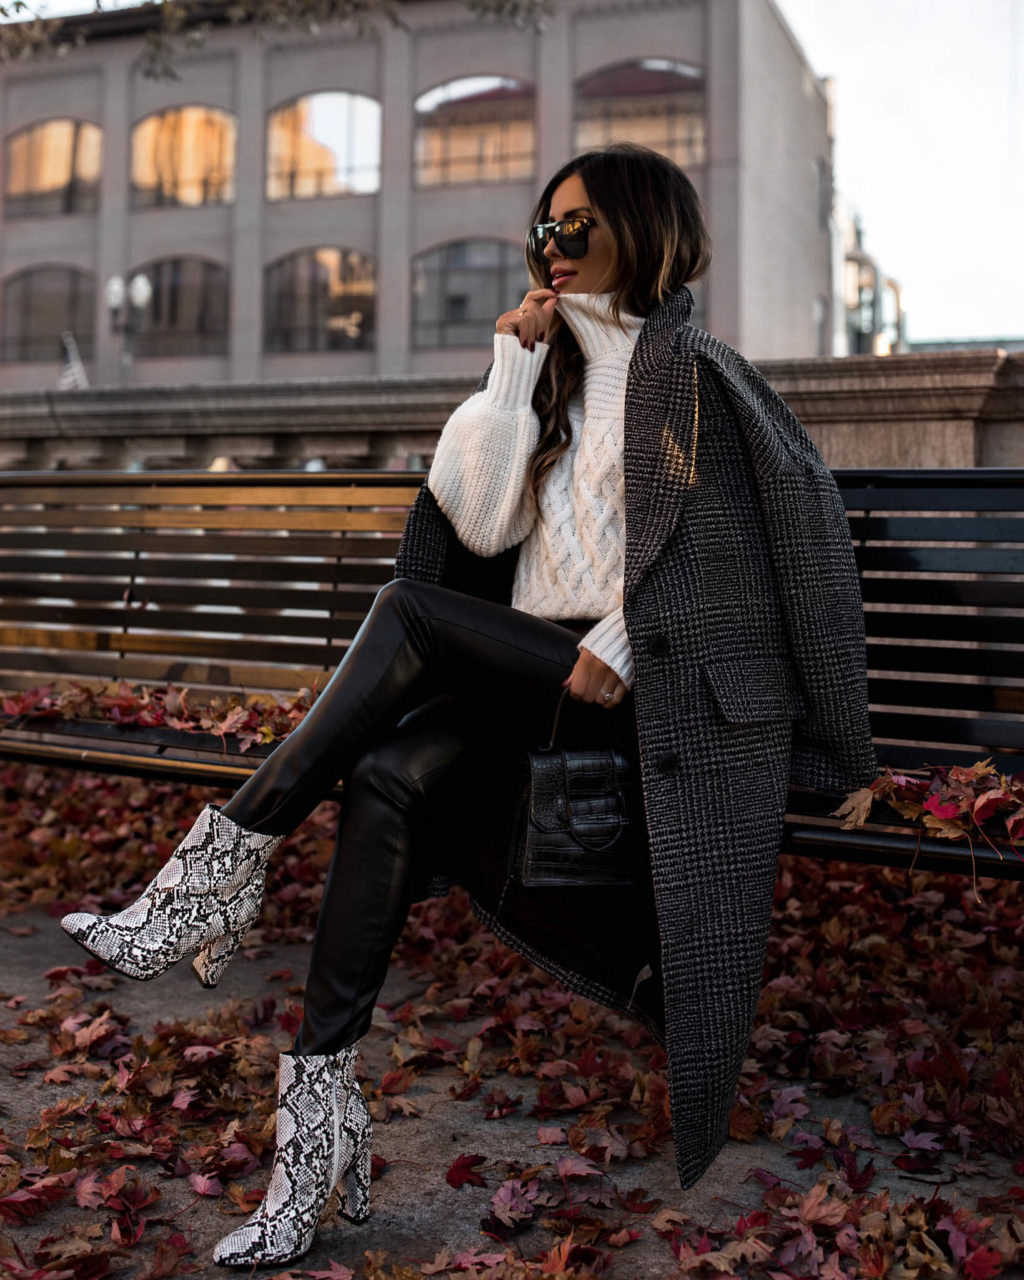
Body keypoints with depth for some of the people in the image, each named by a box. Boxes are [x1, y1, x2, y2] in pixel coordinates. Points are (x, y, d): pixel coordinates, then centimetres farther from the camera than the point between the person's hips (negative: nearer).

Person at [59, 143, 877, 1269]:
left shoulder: (693, 373, 3)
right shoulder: (557, 375, 20)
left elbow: (721, 552, -4)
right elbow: (484, 524, 6)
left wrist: (620, 642, -14)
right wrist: (513, 370, 3)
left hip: (633, 680, -5)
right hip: (532, 674, 5)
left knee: (410, 611, -25)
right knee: (389, 780, -22)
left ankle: (222, 871, -19)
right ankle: (322, 1124, -20)